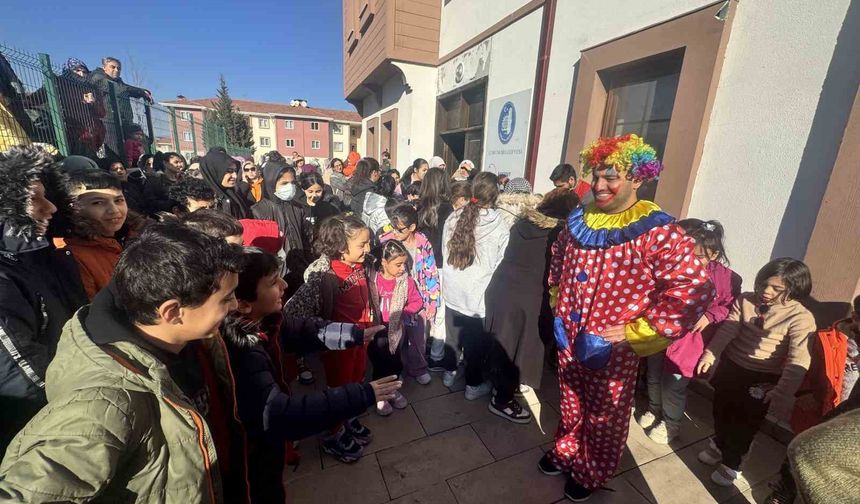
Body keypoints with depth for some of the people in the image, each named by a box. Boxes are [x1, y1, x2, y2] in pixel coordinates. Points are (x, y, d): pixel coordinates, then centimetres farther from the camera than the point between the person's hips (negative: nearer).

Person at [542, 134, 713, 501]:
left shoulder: (656, 232, -20)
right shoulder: (579, 220, 0)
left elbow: (695, 287, -24)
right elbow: (558, 258, 17)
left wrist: (635, 331, -22)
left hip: (613, 349, -5)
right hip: (569, 339, 5)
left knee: (604, 416, 19)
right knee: (571, 402, 26)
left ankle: (591, 475, 45)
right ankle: (565, 452, 52)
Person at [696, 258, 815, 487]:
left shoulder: (800, 318, -17)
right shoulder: (745, 300, -7)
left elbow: (799, 360, -23)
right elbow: (728, 329, -11)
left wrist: (782, 392, -30)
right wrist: (710, 353, -19)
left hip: (762, 381, -3)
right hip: (730, 367, 4)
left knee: (745, 422, 13)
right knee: (721, 411, 22)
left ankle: (731, 463, 37)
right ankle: (719, 445, 50)